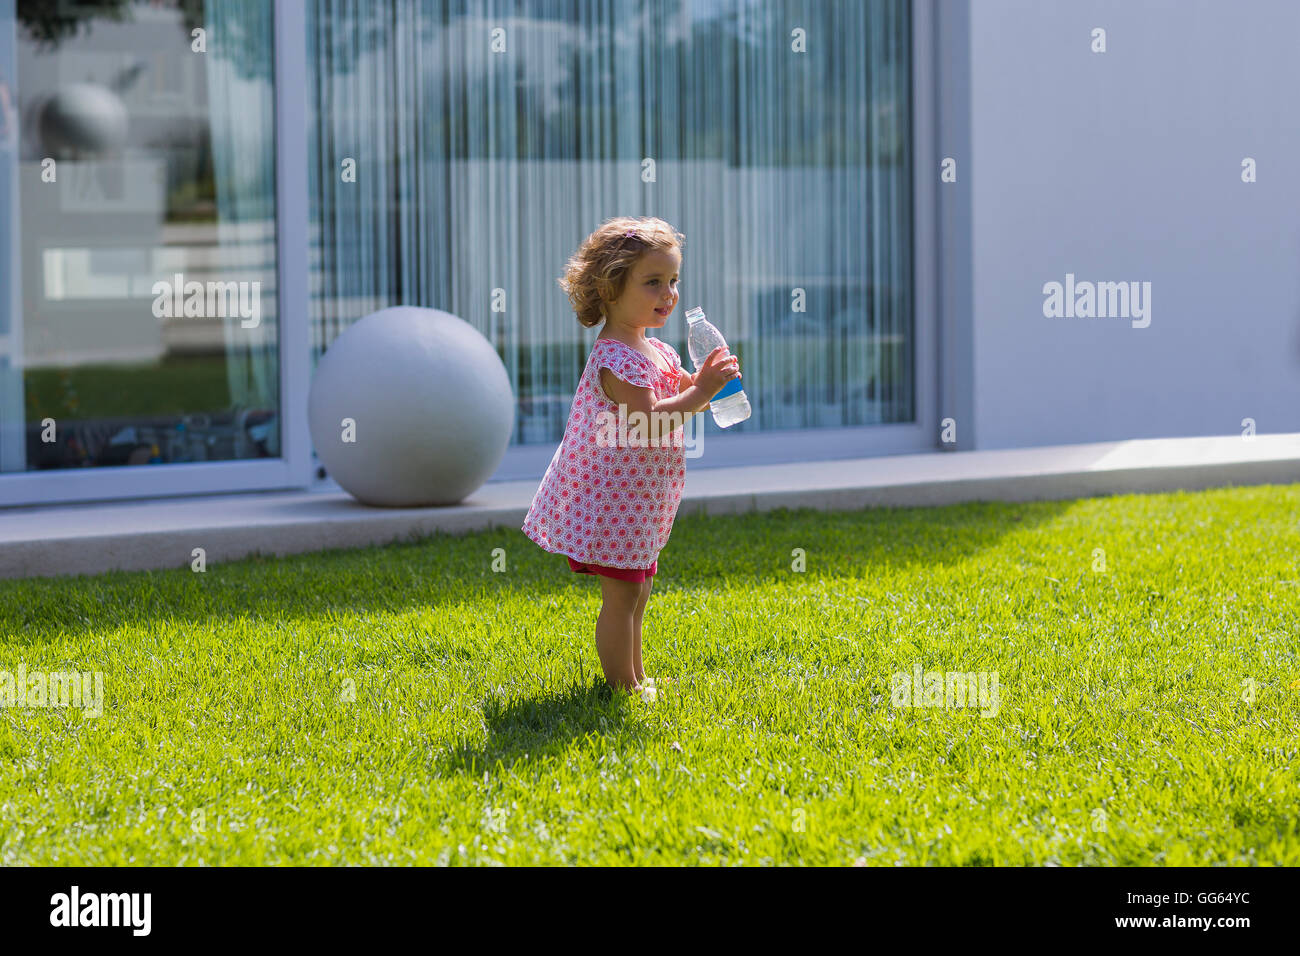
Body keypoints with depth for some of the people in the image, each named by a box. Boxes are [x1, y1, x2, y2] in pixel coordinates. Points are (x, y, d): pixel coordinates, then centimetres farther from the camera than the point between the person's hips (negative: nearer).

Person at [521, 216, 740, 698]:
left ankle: (635, 678, 28)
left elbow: (682, 396, 16)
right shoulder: (615, 358, -22)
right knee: (622, 594, -3)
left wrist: (704, 378, -4)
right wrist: (699, 393, -28)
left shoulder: (658, 352, 10)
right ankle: (621, 687, 5)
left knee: (636, 590, 18)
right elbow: (647, 421, -29)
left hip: (637, 501, 10)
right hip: (613, 496, -10)